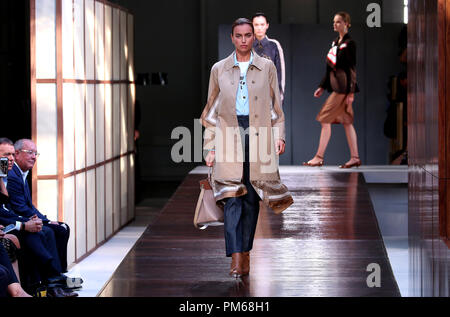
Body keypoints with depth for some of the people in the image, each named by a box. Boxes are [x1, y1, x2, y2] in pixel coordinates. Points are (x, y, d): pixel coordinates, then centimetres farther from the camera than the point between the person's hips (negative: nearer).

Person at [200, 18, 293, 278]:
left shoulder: (267, 67, 10)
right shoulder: (219, 70, 11)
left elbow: (275, 105, 12)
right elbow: (212, 111, 13)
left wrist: (279, 136, 1)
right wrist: (210, 147, 8)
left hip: (258, 136, 1)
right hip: (229, 136, -1)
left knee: (252, 198, 3)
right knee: (232, 198, -11)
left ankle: (246, 252, 14)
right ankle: (236, 260, -17)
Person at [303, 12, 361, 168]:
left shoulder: (349, 44, -10)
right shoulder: (335, 43, 16)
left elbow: (352, 69, -13)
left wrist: (350, 93, -17)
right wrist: (322, 87, 18)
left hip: (343, 88, -9)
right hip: (335, 86, 9)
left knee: (325, 119, -8)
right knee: (347, 122, 8)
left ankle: (319, 157, -4)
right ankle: (355, 157, 11)